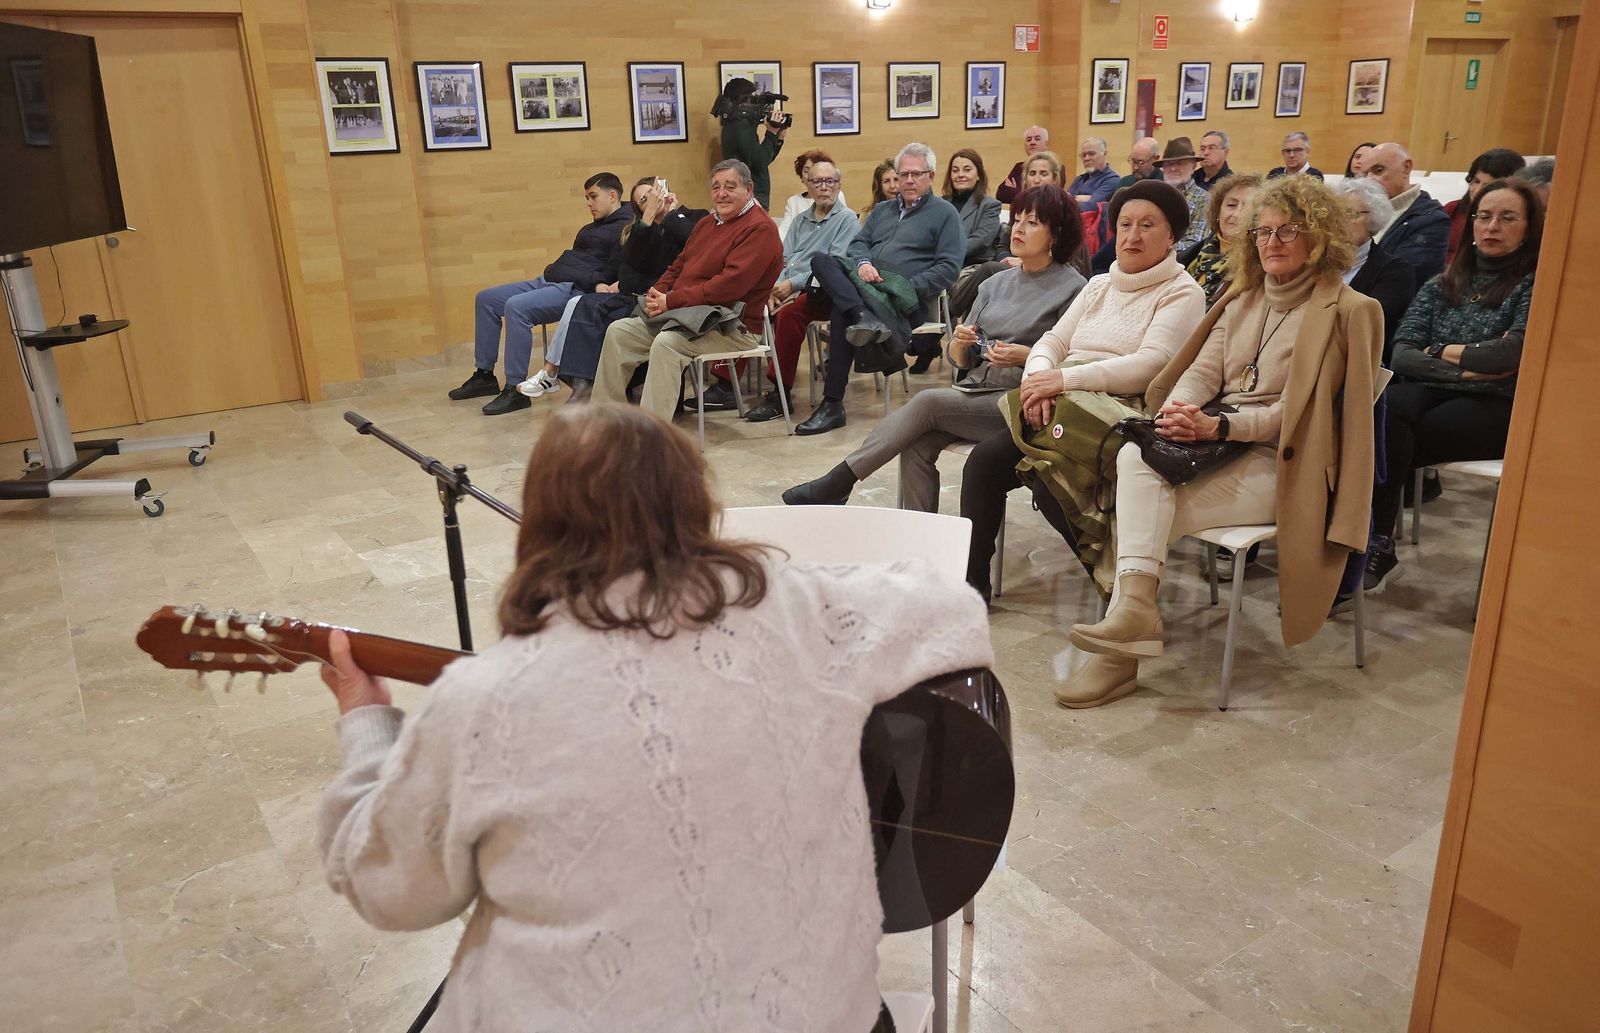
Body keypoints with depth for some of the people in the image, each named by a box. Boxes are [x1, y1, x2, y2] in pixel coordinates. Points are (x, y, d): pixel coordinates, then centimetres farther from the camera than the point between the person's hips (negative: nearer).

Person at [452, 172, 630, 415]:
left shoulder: (625, 228, -5)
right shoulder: (593, 227, 27)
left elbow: (614, 273, -16)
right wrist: (551, 270, 12)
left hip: (575, 289, -11)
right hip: (548, 280, 11)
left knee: (516, 306, -32)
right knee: (485, 299, 8)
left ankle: (515, 390, -26)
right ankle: (484, 375, 11)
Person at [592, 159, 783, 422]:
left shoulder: (760, 228, -12)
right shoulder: (706, 224, 20)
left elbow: (731, 284, -23)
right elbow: (678, 267, 22)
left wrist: (671, 301, -20)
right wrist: (657, 292, -2)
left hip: (734, 327, -9)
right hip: (686, 316, 10)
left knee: (667, 343, -33)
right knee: (618, 331, 2)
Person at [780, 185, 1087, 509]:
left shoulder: (1071, 288, 2)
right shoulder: (996, 283, 20)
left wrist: (1027, 355, -18)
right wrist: (960, 344, -5)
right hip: (973, 389, 5)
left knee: (928, 402, -26)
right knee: (917, 447, -25)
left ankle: (836, 485, -18)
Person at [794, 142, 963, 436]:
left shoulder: (945, 213, 10)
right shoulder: (883, 210, 30)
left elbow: (949, 266, -1)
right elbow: (858, 243, 20)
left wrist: (908, 288, -13)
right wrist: (863, 263, -6)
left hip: (904, 294, -6)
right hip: (865, 282, 6)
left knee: (841, 311, -34)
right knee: (821, 261, -24)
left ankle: (833, 404, -33)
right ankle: (865, 318, -45)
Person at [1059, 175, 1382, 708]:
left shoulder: (1345, 311, -2)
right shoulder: (1243, 301, 20)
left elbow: (1294, 410, -10)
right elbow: (1201, 371, 10)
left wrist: (1217, 426, -22)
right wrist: (1178, 411, -12)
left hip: (1276, 462, -5)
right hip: (1215, 440, 5)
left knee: (1155, 512, -26)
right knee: (1135, 454, -27)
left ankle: (1126, 631, -20)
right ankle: (1134, 604, -37)